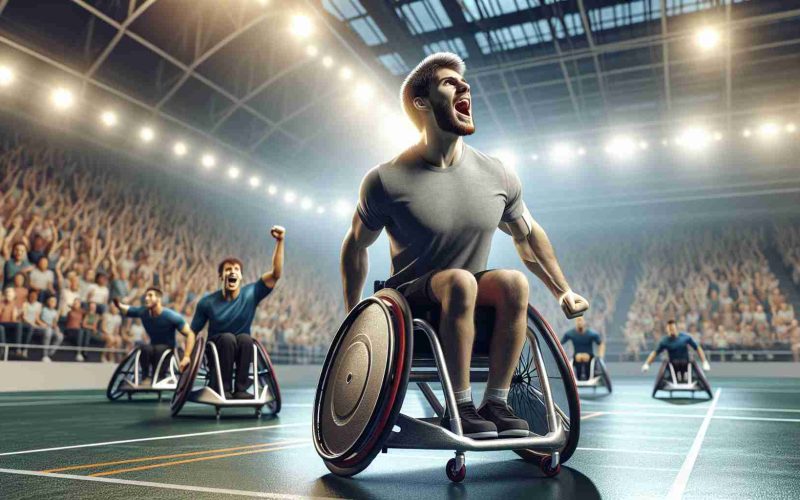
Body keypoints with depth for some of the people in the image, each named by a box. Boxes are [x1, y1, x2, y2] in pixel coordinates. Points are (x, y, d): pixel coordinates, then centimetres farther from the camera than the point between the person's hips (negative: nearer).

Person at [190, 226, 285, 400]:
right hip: (217, 347, 0)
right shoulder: (207, 302, -8)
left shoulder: (250, 294, -11)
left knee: (245, 338, -33)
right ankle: (224, 388, -23)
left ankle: (241, 388, -24)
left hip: (241, 349, 1)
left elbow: (276, 273, -21)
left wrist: (279, 242, -29)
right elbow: (193, 332, 1)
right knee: (228, 338, -33)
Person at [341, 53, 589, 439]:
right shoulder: (386, 180, -12)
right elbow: (356, 245, 1)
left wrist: (563, 291, 11)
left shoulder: (498, 176, -2)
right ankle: (460, 407, -22)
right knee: (460, 281, -33)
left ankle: (496, 402, -16)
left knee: (514, 282, -26)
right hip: (411, 301, -3)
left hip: (474, 304, 4)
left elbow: (528, 236, 13)